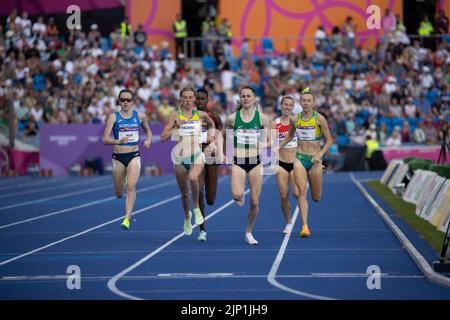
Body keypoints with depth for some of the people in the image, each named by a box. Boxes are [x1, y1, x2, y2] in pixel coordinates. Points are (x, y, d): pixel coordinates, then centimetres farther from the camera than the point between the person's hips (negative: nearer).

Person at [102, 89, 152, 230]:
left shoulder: (140, 116, 3)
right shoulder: (113, 117, -5)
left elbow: (148, 130, 22)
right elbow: (105, 139, -12)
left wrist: (148, 140, 1)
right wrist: (119, 141, -30)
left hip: (134, 156, 0)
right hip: (118, 157, 0)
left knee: (131, 186, -21)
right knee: (118, 193, 12)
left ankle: (127, 218, -22)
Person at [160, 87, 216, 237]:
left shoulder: (201, 114, 3)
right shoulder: (175, 115, -1)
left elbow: (212, 124, 26)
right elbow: (163, 137, -4)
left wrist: (212, 139, 16)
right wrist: (176, 127, -14)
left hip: (197, 156, -1)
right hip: (180, 157, 1)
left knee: (192, 178, -33)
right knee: (184, 192, 10)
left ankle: (196, 208, -10)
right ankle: (187, 218, 38)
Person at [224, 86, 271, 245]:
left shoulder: (262, 118, 0)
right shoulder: (232, 118, -1)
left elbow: (269, 139, 6)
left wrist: (264, 144, -15)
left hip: (255, 162, 1)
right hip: (238, 162, -1)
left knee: (255, 201, 3)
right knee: (237, 195, -26)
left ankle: (249, 232, 22)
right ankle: (240, 196, 12)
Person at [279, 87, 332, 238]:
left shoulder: (319, 119, -7)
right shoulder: (294, 119, 3)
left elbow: (329, 140, -3)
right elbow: (290, 136, 22)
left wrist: (320, 154, -17)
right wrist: (277, 147, 12)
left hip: (314, 159, -1)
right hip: (299, 158, 1)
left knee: (316, 198, 10)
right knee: (301, 191, -17)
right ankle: (305, 226, -18)